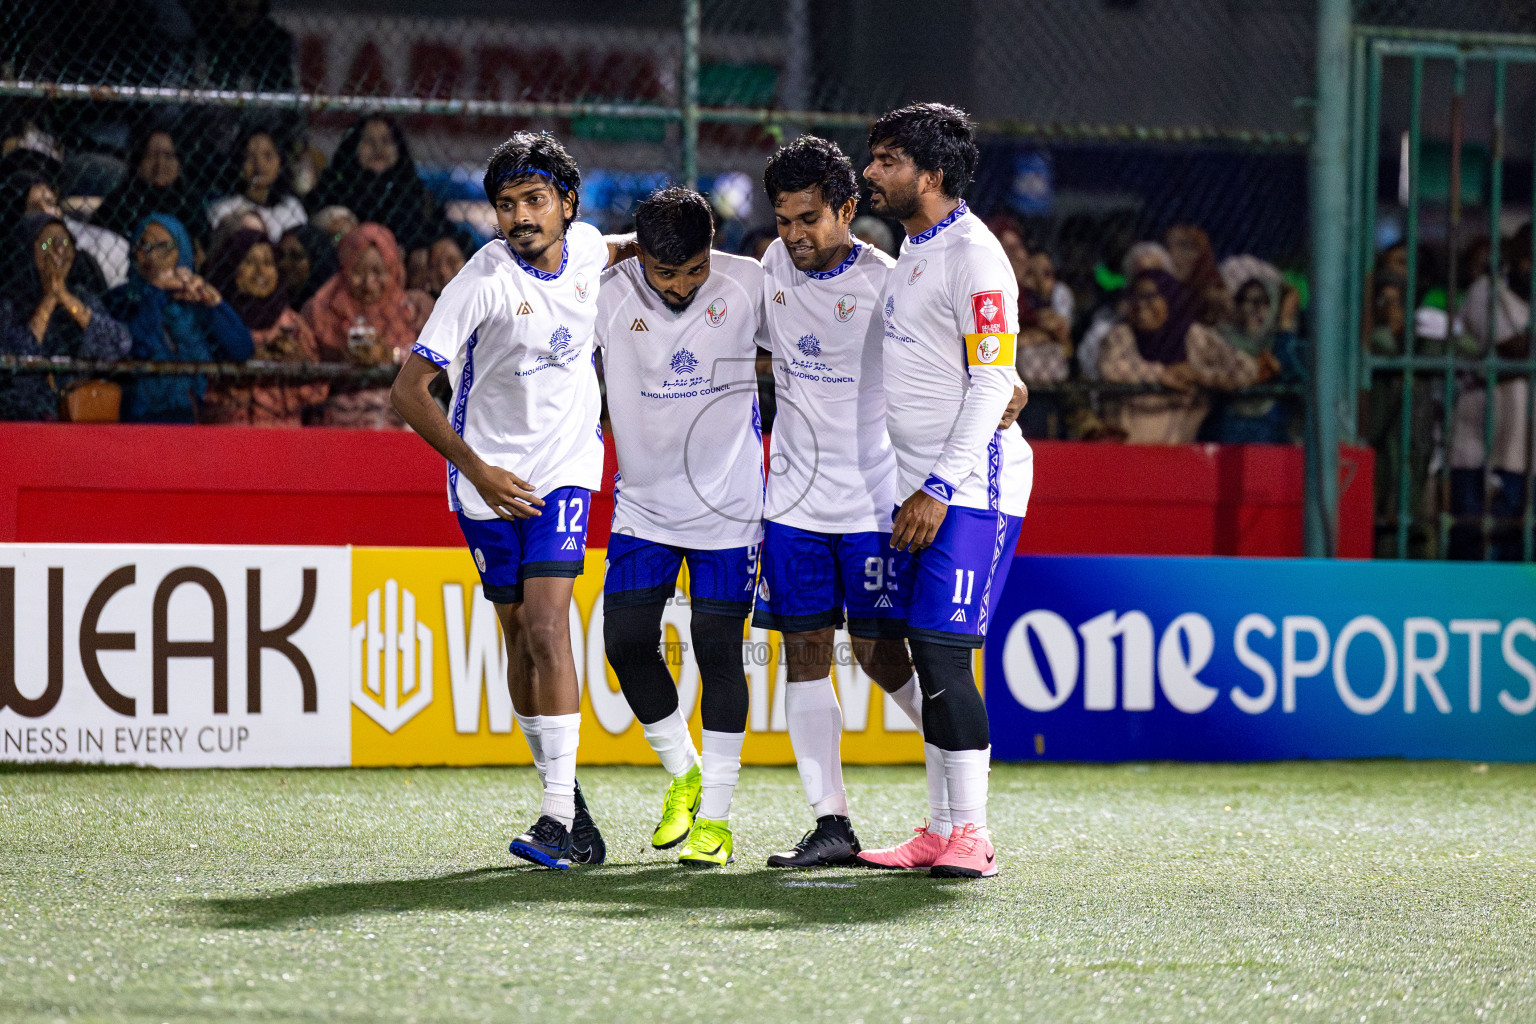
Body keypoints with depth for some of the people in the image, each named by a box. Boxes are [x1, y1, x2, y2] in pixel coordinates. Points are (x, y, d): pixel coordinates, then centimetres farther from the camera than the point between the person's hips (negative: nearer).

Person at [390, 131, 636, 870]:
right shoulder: (483, 280, -17)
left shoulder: (585, 246, -4)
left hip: (566, 468, 1)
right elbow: (410, 388, -17)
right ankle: (562, 789, 24)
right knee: (520, 636, 6)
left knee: (546, 623, -14)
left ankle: (562, 817, -19)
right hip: (489, 480, -1)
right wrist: (477, 469, -24)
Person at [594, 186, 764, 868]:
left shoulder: (747, 287, -10)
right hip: (644, 502, 2)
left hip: (728, 504, -2)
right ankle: (682, 775, 23)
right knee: (626, 642, -2)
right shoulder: (608, 298, -12)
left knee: (718, 648, -3)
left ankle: (715, 815, 5)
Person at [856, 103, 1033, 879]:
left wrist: (941, 488, -20)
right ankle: (942, 830, 12)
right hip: (922, 488, 9)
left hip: (972, 486, -9)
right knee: (924, 656, 8)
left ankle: (971, 834, -10)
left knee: (942, 651, -13)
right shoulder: (912, 253, 16)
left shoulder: (972, 255, -13)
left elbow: (992, 383, -17)